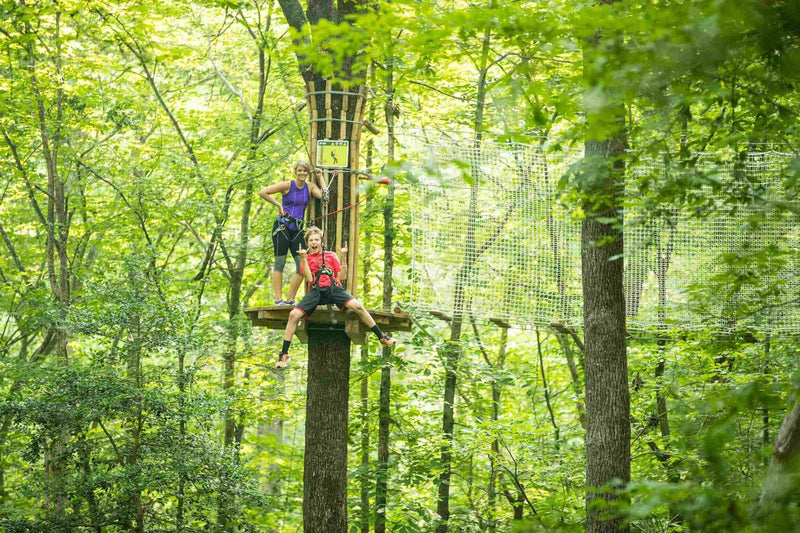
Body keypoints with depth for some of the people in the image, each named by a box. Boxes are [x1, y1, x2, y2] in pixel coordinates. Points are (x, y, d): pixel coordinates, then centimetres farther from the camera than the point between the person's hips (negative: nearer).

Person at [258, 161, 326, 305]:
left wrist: (320, 177, 0)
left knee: (302, 264, -5)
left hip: (297, 229, 4)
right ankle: (278, 299, -5)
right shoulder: (287, 185, -3)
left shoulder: (310, 186, 10)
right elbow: (262, 192, -7)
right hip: (282, 227, -4)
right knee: (280, 263, -5)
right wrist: (279, 205, -6)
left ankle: (290, 299, 2)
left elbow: (324, 195, -9)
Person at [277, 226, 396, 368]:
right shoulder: (305, 259, 16)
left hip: (334, 288, 0)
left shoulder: (331, 256, 19)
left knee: (357, 306, -26)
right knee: (294, 315, -23)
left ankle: (381, 336, -13)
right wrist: (303, 259, -7)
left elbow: (342, 276, 11)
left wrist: (343, 257, 2)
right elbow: (309, 278, -2)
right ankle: (284, 354, -14)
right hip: (316, 291, 0)